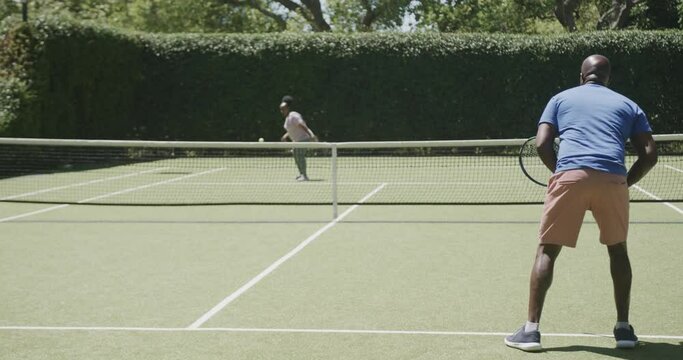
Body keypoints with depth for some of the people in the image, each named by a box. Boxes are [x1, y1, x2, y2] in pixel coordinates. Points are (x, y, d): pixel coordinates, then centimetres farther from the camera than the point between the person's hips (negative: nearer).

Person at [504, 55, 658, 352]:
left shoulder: (561, 99, 22)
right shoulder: (628, 105, 24)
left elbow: (542, 145, 9)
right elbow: (649, 154, 13)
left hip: (570, 175, -1)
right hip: (612, 180, 1)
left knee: (547, 251, 9)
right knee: (617, 250, 22)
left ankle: (531, 329, 2)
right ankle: (623, 328, 22)